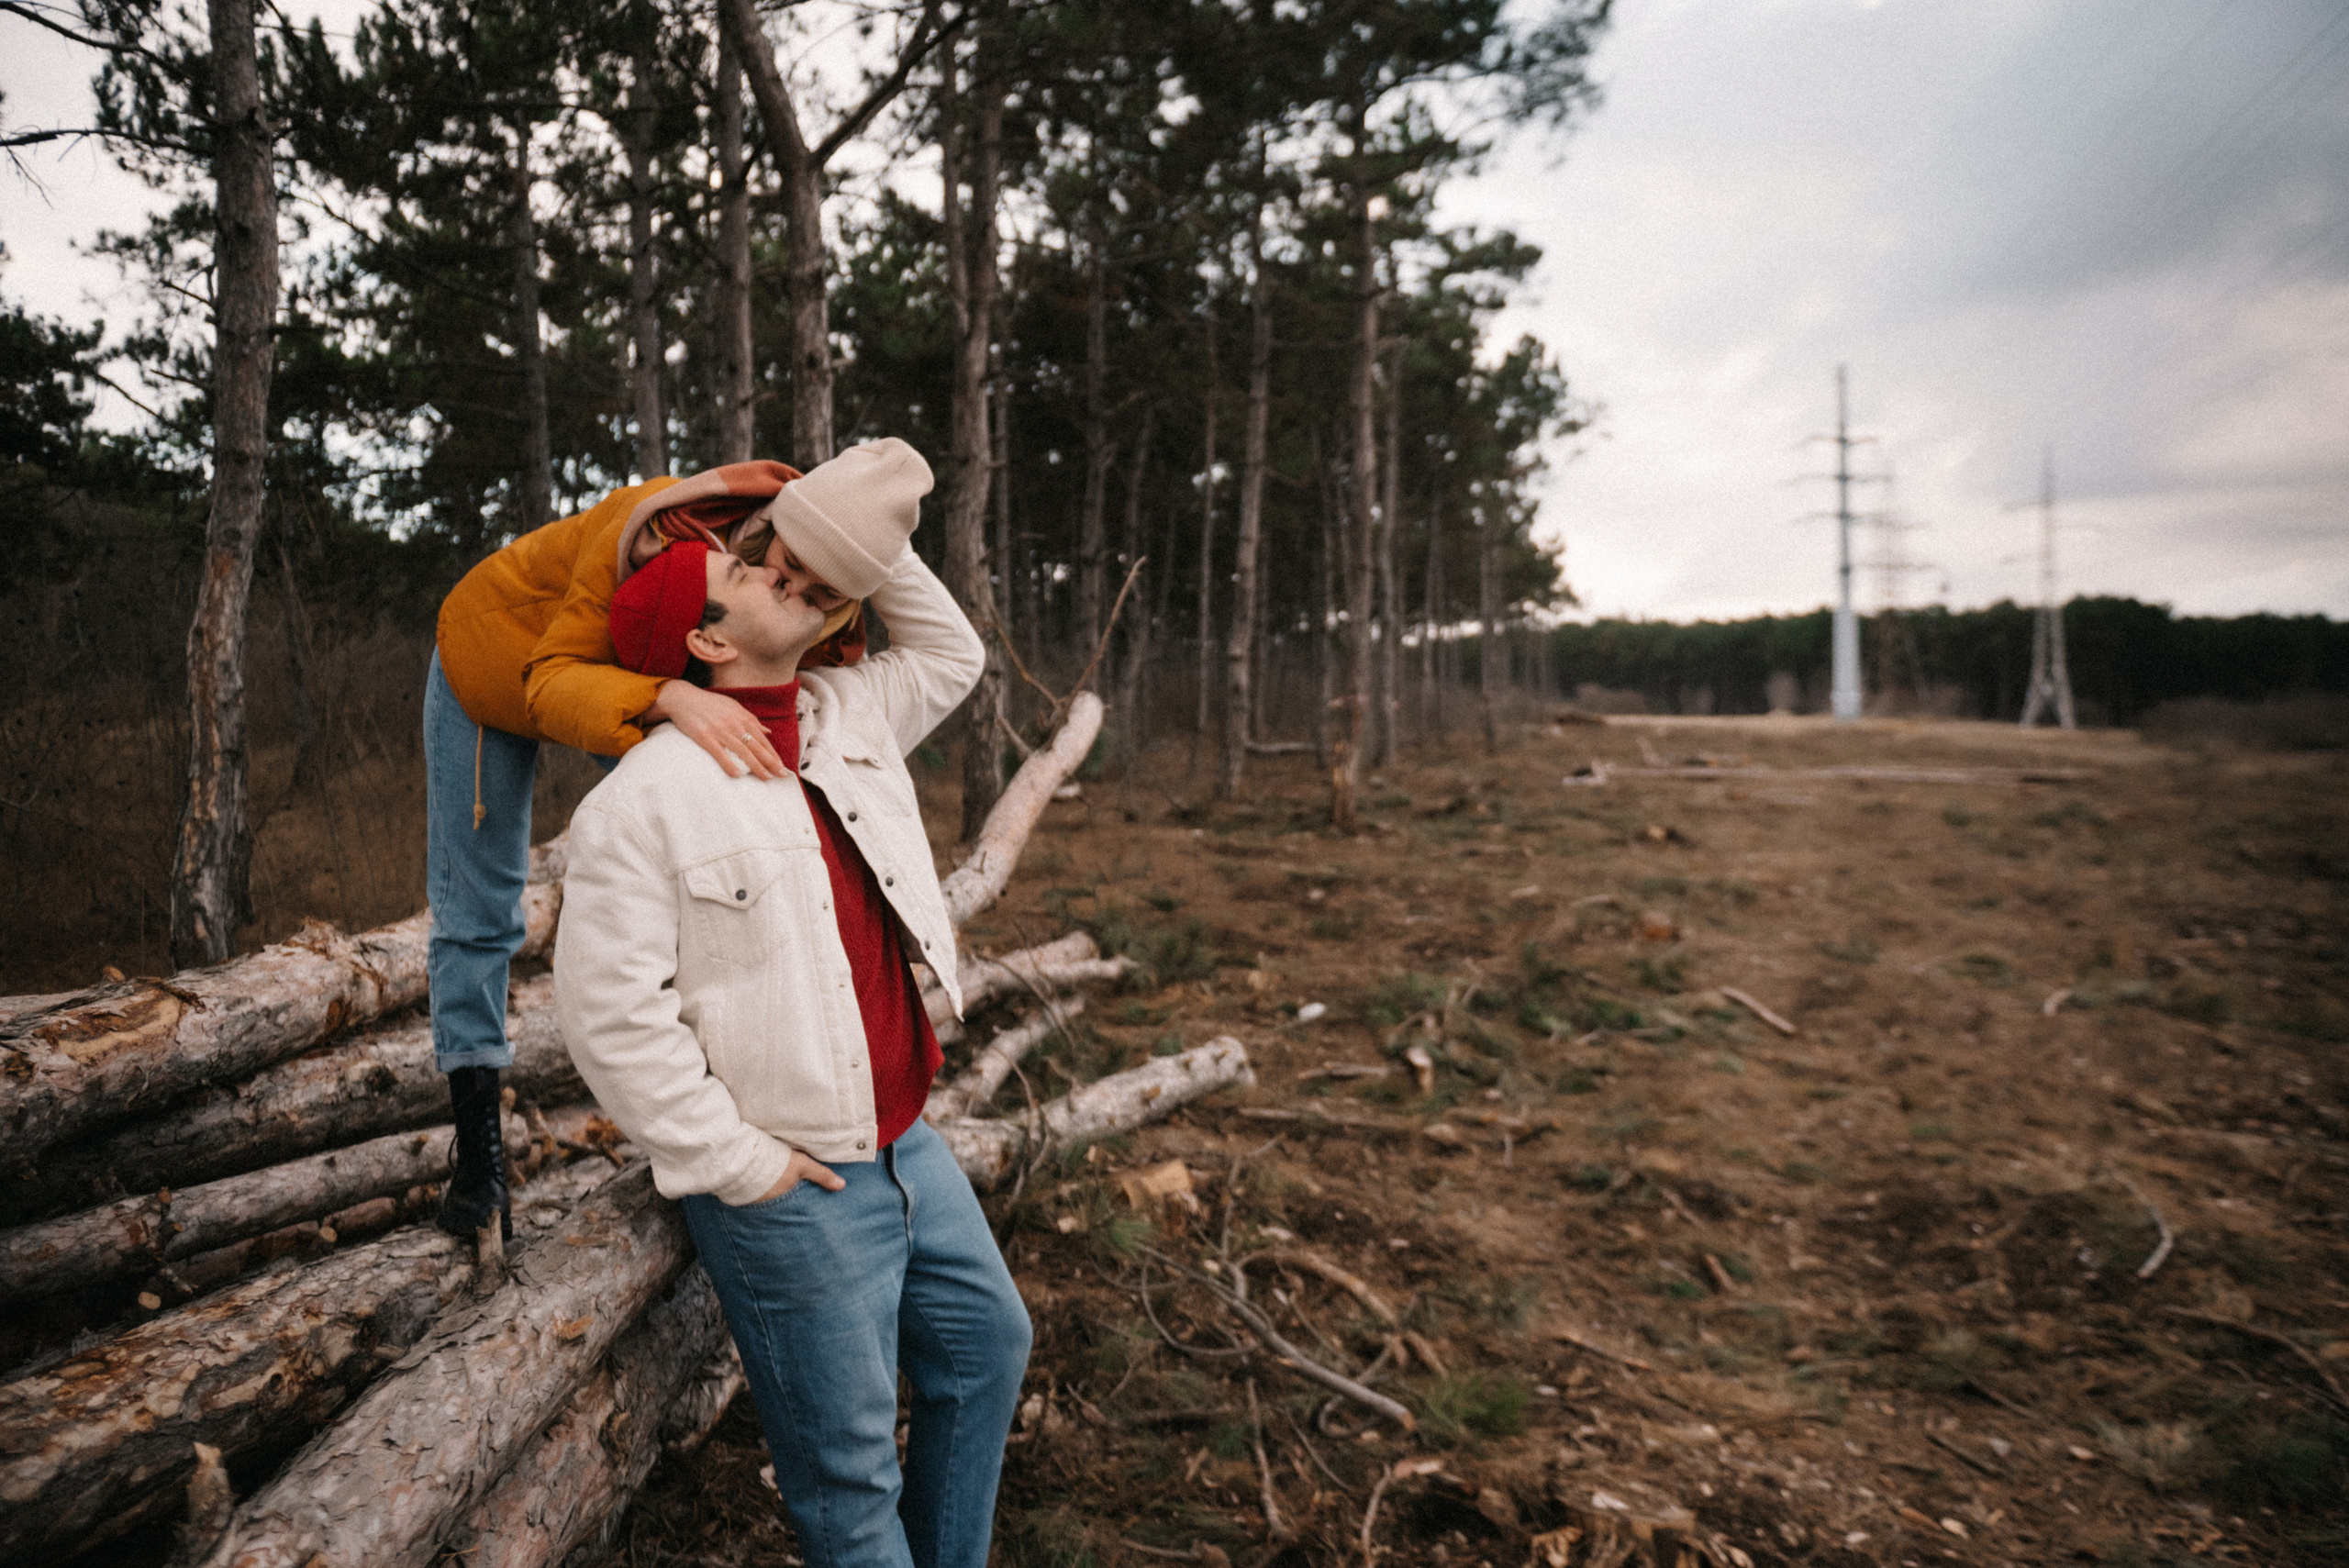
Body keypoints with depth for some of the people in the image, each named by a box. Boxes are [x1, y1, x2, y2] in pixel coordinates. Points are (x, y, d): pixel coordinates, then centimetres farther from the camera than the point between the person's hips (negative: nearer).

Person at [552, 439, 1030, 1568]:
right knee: (848, 1460, 5)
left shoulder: (849, 716, 5)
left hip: (906, 1142, 8)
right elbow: (610, 1013, -19)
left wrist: (883, 554, 7)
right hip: (789, 1183, -8)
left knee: (987, 1342, 23)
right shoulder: (646, 798, -17)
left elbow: (950, 657, 22)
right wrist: (732, 1161, -16)